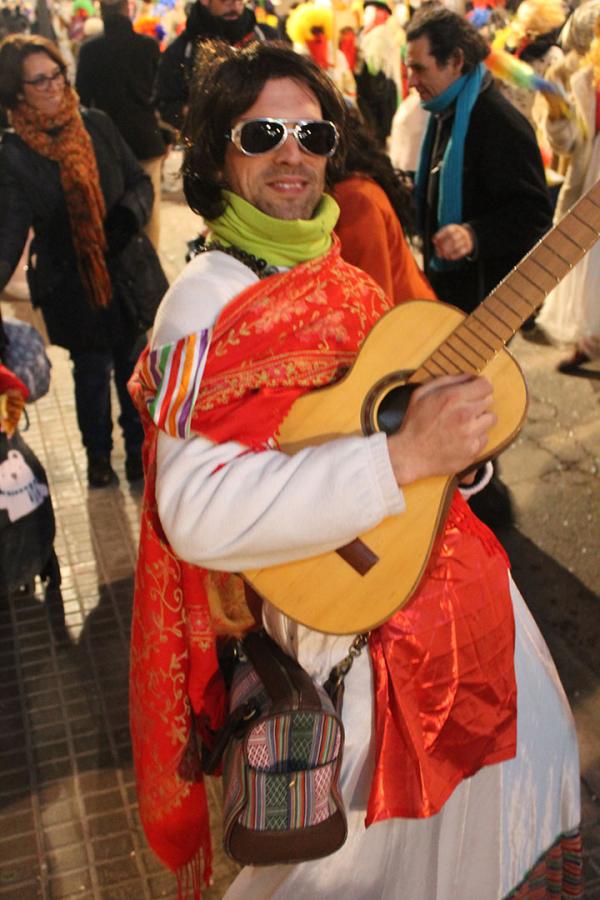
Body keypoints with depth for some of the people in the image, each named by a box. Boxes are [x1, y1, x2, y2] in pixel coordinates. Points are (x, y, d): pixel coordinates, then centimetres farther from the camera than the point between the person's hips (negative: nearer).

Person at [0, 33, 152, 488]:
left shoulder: (97, 125, -3)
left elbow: (140, 180, 4)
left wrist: (129, 213, -17)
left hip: (126, 271, 2)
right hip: (72, 286, -2)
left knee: (134, 363, 11)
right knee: (91, 369, 11)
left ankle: (140, 449, 33)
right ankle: (98, 455, 34)